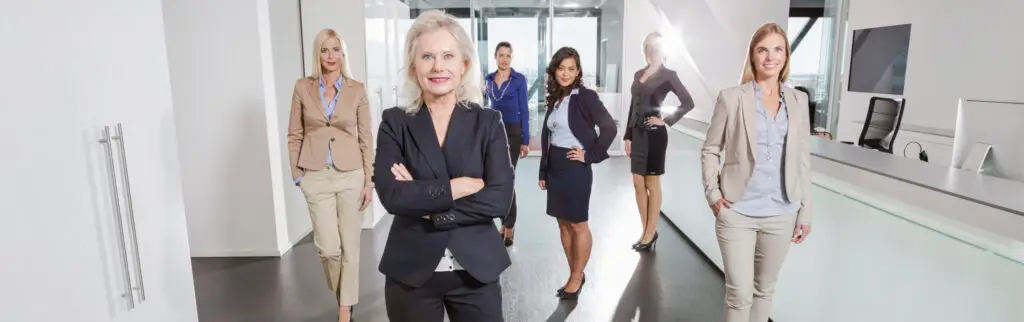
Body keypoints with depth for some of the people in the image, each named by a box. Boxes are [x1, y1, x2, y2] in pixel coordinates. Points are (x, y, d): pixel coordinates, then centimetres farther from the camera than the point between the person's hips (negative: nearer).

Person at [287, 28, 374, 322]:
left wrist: (369, 180, -3)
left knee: (349, 246, 5)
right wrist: (297, 175, 1)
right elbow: (294, 135, 6)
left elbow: (366, 138, 1)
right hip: (316, 177, 0)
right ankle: (341, 292, 31)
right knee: (328, 247, -2)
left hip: (351, 175, 0)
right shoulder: (303, 87, 2)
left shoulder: (357, 89, 0)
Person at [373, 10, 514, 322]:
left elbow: (500, 199, -13)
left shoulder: (488, 122, -2)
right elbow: (391, 195, -15)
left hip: (476, 270, 0)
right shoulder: (395, 122, -2)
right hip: (410, 272, 0)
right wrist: (461, 186, -17)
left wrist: (423, 200, -14)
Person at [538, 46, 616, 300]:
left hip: (574, 168, -7)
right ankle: (574, 275, 27)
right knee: (563, 224, 13)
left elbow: (609, 128, -16)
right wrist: (543, 172, 11)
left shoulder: (585, 96, -10)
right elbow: (547, 136, 12)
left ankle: (577, 278, 19)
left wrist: (590, 155, -12)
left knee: (578, 225, 5)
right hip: (554, 168, 7)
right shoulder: (555, 99, 10)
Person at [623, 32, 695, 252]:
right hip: (637, 134, 6)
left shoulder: (668, 75, -5)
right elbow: (633, 107, 13)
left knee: (652, 185, 3)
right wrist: (628, 136, 9)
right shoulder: (638, 74, 12)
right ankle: (647, 231, 21)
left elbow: (688, 103, -7)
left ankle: (650, 234, 13)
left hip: (654, 134, -6)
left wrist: (667, 120, -11)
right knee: (638, 184, 9)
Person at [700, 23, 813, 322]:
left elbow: (803, 159, 8)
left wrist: (805, 211, 6)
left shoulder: (798, 100, 6)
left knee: (764, 289, 17)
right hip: (737, 213, -3)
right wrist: (713, 194, -9)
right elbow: (710, 150, 1)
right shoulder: (731, 97, -5)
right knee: (739, 294, 0)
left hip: (781, 215, 4)